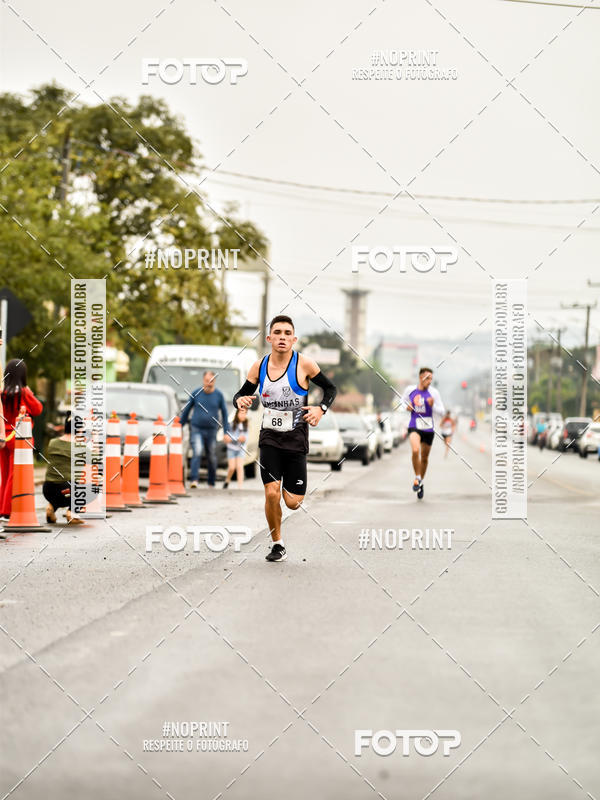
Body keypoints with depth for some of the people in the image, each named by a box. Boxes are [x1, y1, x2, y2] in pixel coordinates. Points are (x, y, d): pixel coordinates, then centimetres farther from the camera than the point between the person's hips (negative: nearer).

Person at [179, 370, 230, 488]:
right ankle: (193, 481, -26)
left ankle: (211, 483, 20)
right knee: (197, 452, -20)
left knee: (212, 458, 7)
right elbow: (186, 411, 10)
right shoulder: (196, 393, 0)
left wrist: (226, 432, 6)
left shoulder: (218, 395, 1)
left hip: (211, 430, 1)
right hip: (196, 429, -1)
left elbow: (224, 413, 9)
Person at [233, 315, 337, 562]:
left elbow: (330, 388, 2)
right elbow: (241, 394, 10)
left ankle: (288, 488, 35)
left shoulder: (304, 364, -10)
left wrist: (321, 409, -17)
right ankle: (277, 545, 7)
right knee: (271, 494, -12)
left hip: (296, 439, -1)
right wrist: (240, 400, -14)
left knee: (292, 502, -3)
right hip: (269, 438, 2)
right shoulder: (259, 367, -2)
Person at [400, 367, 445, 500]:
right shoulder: (410, 390, 0)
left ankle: (421, 483, 33)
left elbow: (441, 411, -1)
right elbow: (403, 400, 20)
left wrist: (433, 405, -21)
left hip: (428, 428, 1)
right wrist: (407, 407, -2)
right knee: (415, 450, -27)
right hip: (414, 426, -1)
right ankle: (417, 478, -8)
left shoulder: (433, 392, -4)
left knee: (424, 457, 12)